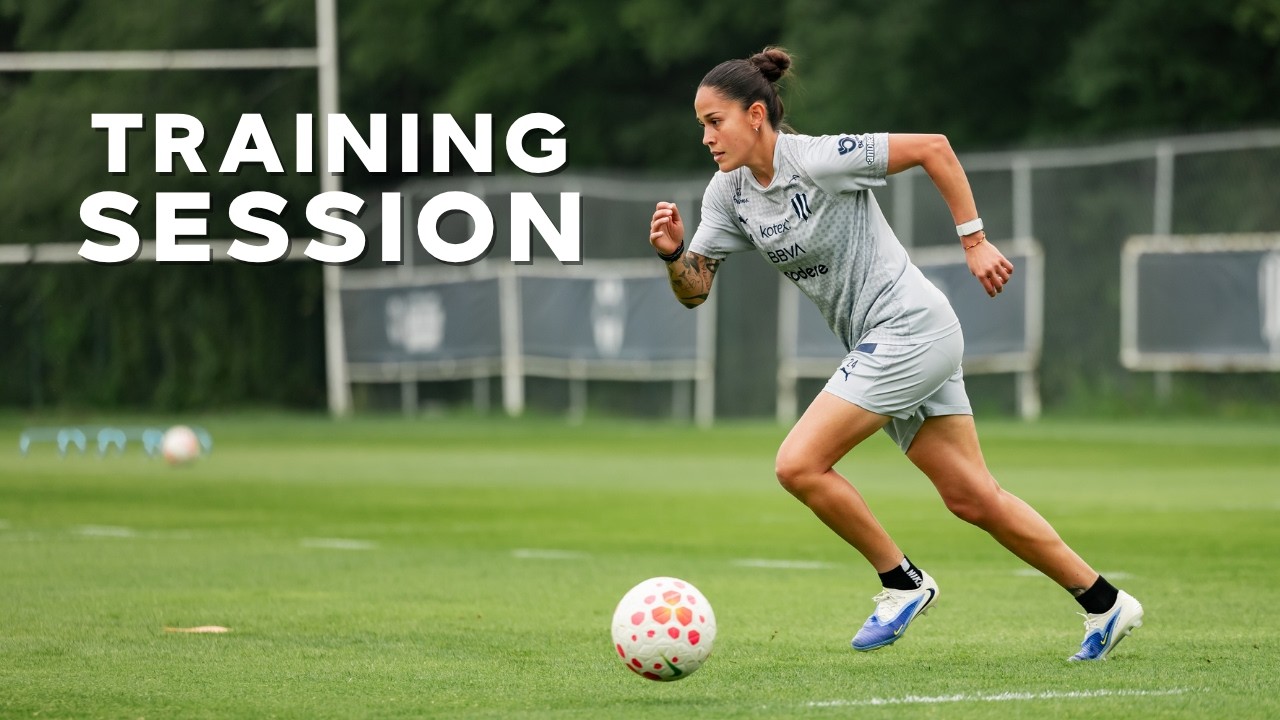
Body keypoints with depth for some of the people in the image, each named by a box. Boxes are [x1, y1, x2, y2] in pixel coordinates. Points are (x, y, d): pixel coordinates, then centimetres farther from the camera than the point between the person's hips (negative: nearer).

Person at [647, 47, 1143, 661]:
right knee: (972, 499, 10)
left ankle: (902, 582, 2)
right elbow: (694, 290, 6)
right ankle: (1105, 605, 19)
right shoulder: (727, 194, 4)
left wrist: (974, 242, -14)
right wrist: (673, 252, -15)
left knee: (799, 465, -15)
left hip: (909, 328, -8)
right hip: (880, 345, 8)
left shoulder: (817, 159, -18)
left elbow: (932, 147, -16)